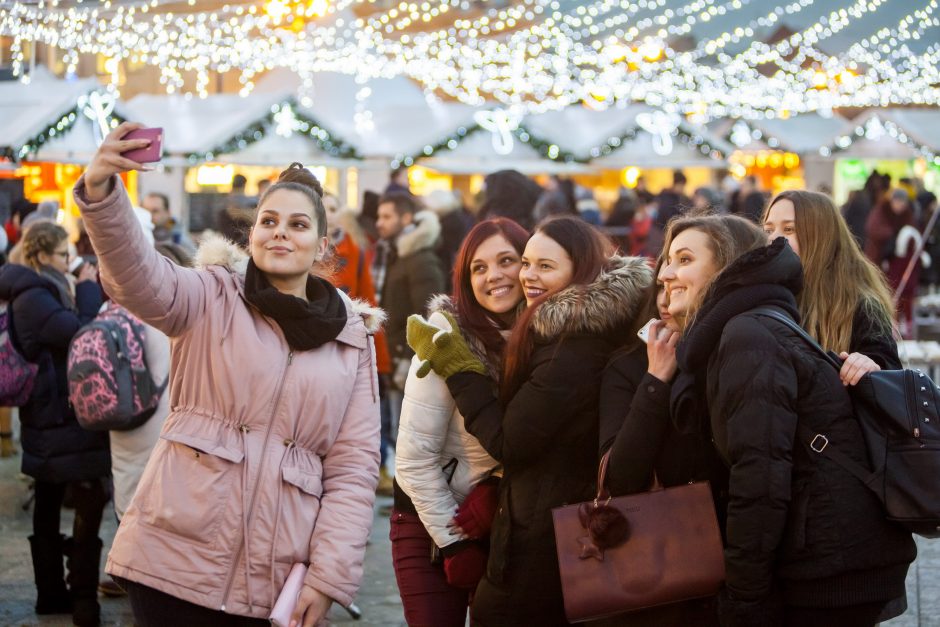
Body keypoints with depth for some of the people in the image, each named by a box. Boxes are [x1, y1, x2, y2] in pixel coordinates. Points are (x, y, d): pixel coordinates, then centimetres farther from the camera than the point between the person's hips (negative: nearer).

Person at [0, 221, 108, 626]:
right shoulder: (33, 297, -18)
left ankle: (51, 593, 23)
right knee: (90, 504, -9)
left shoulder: (37, 292, 13)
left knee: (49, 506, 15)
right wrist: (88, 288, -13)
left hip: (50, 419, 11)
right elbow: (82, 334, -25)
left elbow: (67, 331, 16)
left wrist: (85, 291, 5)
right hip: (63, 417, -11)